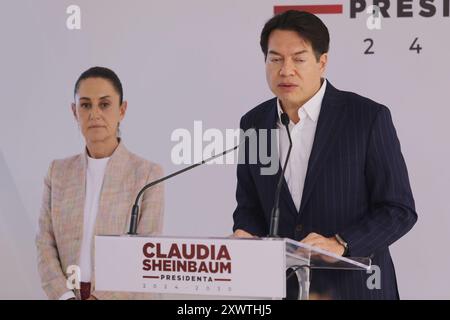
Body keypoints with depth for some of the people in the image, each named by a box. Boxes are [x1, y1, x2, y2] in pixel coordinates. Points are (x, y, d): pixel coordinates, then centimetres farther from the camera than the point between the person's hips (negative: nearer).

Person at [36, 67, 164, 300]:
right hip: (67, 294, 2)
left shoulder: (148, 174, -4)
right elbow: (45, 244, 1)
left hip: (123, 295, -2)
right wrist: (65, 296, -13)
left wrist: (100, 298, -17)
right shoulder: (59, 172, 6)